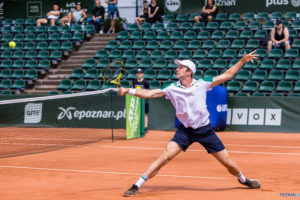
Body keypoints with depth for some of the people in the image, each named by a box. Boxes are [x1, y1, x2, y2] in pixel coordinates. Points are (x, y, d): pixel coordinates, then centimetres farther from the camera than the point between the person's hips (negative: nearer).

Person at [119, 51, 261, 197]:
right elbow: (149, 93, -10)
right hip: (185, 130, 0)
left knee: (227, 162, 3)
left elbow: (227, 75, 3)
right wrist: (128, 91, -22)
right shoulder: (172, 89, -4)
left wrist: (243, 61, -3)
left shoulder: (202, 84, -5)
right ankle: (136, 186, -10)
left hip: (205, 130, 0)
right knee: (165, 156, -17)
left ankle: (242, 179, 36)